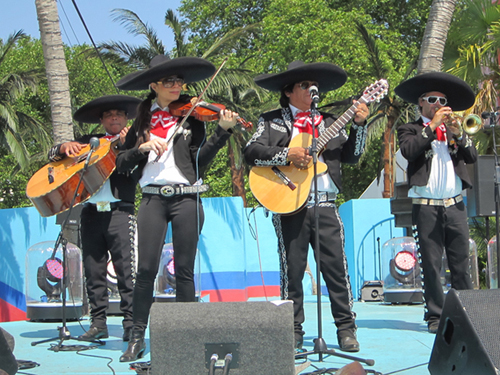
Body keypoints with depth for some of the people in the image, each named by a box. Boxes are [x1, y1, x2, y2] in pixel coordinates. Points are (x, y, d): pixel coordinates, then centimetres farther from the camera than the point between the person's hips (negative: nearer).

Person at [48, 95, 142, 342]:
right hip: (91, 212, 3)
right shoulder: (90, 143, 19)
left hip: (119, 212, -3)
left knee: (126, 270, -8)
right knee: (93, 271, 3)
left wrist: (126, 146, -16)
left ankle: (131, 323, -4)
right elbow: (53, 155, 18)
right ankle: (98, 323, 10)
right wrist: (66, 147, -2)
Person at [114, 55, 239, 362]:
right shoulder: (143, 119, 11)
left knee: (185, 269, 2)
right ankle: (138, 337, 6)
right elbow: (122, 163, 7)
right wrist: (143, 147, -10)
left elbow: (200, 161, -4)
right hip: (153, 198, 1)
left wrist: (223, 132, -15)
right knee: (147, 268, -4)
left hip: (186, 198, -1)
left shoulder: (191, 117, 6)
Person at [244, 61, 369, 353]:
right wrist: (287, 155, -15)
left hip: (325, 205, 2)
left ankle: (346, 328, 8)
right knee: (292, 269, 1)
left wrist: (359, 125, -1)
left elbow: (351, 156, 11)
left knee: (337, 267, -1)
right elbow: (252, 152, -6)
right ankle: (294, 332, 11)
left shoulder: (328, 121, 18)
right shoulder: (271, 121, 9)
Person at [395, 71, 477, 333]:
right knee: (431, 265, -2)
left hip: (455, 206, 3)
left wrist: (457, 133, -9)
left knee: (461, 264, 3)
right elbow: (408, 150, -15)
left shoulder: (454, 127, 19)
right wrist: (432, 125, -12)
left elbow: (472, 156, 6)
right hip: (426, 207, -3)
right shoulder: (410, 130, 7)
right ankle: (435, 316, 4)